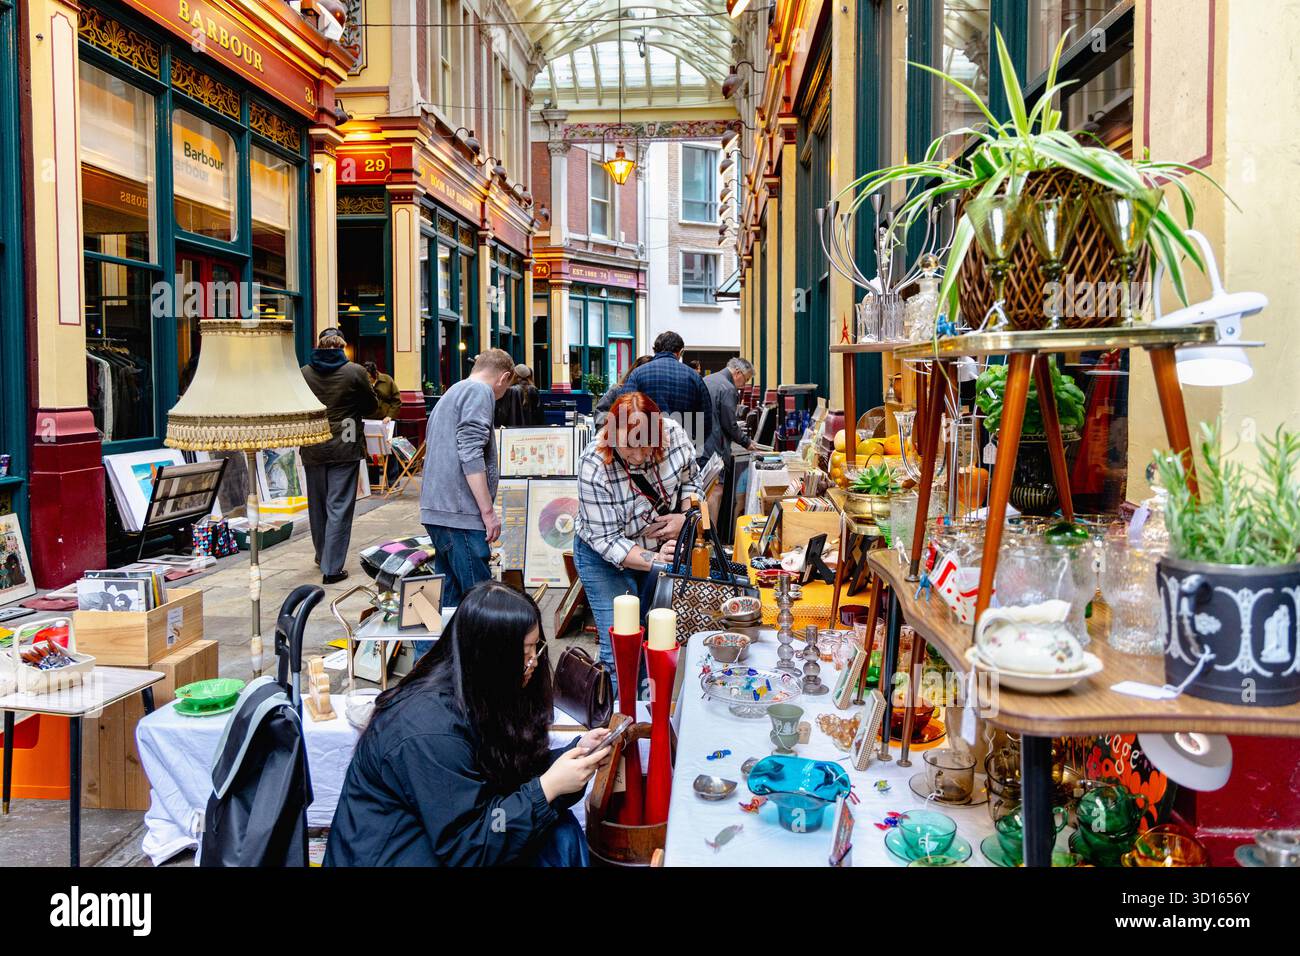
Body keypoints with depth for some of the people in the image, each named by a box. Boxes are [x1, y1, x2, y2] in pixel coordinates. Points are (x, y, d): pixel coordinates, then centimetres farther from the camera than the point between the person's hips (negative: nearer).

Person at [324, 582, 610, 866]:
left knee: (559, 829, -7)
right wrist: (547, 788, -26)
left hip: (445, 831, 8)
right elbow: (465, 848, -24)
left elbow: (513, 772, 6)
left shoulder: (479, 695, -4)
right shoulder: (432, 732, -28)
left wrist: (576, 751, -8)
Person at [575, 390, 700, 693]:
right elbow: (605, 540, -27)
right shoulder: (594, 467, -32)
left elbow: (690, 478, 1)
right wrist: (652, 560, -38)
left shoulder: (674, 434, -20)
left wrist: (684, 515, -16)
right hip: (605, 557, -4)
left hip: (659, 548, 4)